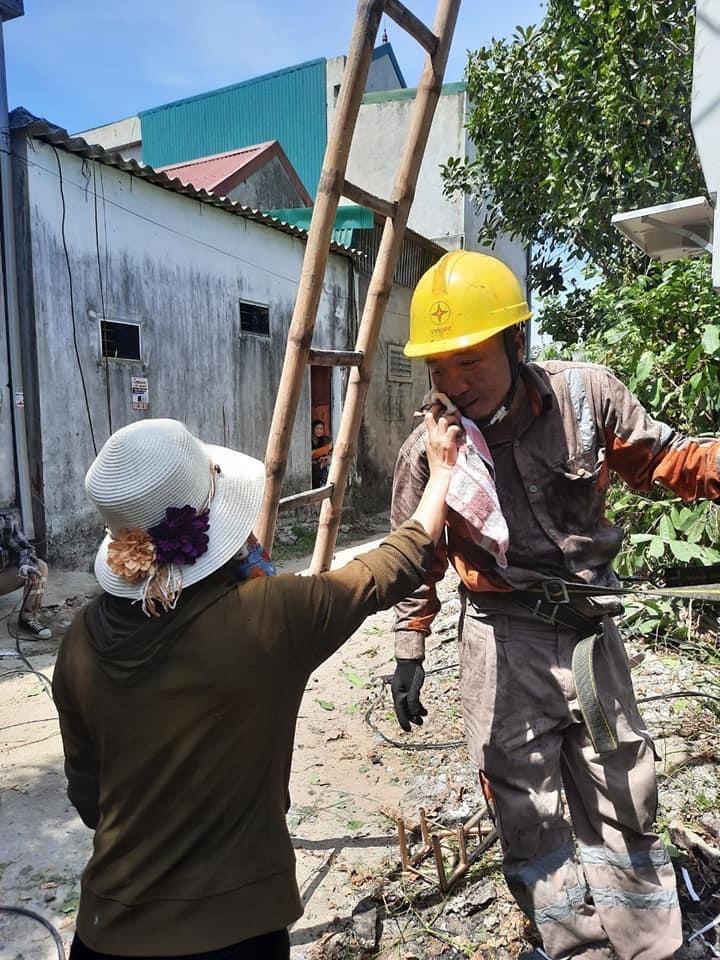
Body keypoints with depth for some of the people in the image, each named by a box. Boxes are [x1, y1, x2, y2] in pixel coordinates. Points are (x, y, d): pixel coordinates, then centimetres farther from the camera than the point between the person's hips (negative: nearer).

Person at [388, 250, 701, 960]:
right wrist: (408, 654, 6)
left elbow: (666, 462, 2)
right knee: (529, 816, 8)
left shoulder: (584, 395, -11)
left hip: (591, 631, 2)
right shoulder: (427, 449, -10)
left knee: (621, 806, 18)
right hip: (504, 640, -1)